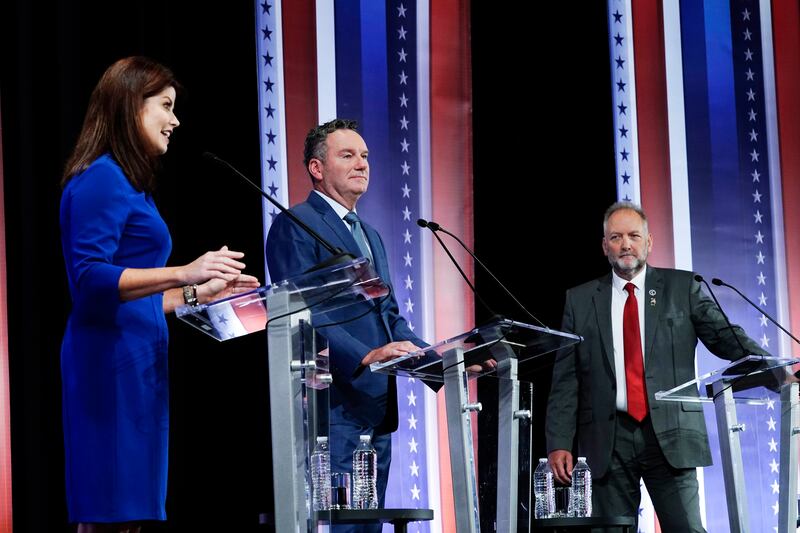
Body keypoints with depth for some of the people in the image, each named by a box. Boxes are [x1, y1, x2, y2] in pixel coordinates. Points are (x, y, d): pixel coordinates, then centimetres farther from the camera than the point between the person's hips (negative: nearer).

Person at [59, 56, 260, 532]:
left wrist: (198, 293, 22)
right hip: (112, 361, -10)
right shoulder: (101, 178, -9)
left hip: (134, 362, 10)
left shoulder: (128, 183, 20)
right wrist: (183, 274, -28)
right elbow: (91, 279, -21)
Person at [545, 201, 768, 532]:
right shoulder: (581, 300, 11)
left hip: (670, 435, -1)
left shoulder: (682, 287, 9)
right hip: (609, 439, 1)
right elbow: (565, 379, 9)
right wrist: (559, 443, 0)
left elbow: (724, 336, 2)